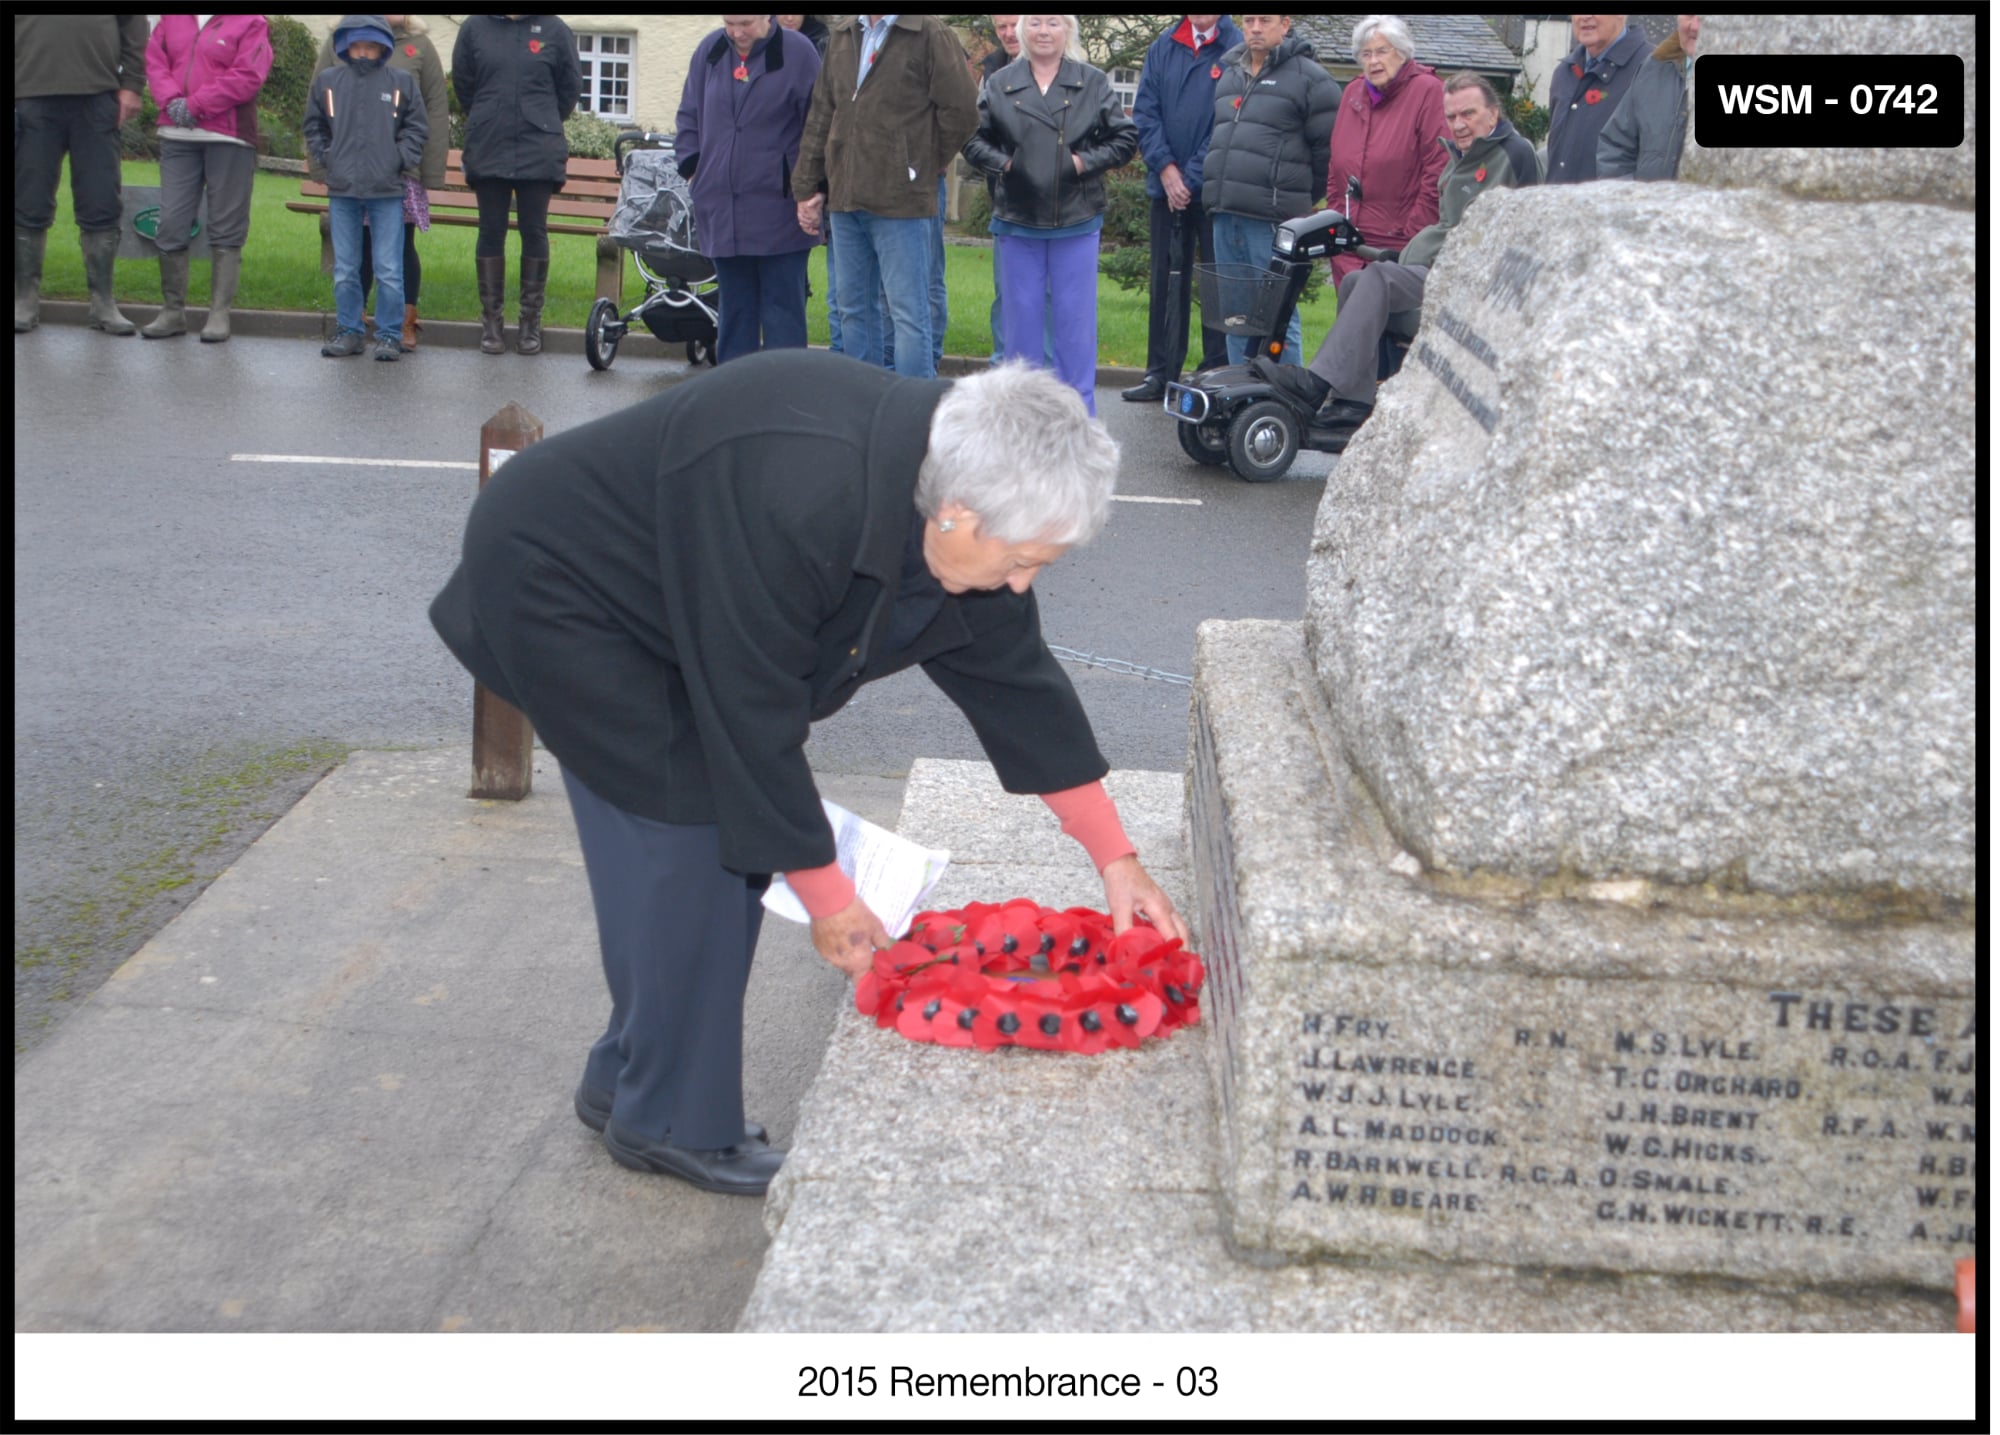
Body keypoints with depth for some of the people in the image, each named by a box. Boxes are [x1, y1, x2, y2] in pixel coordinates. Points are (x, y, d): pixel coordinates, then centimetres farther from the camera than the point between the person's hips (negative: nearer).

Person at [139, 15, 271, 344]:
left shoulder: (251, 23, -2)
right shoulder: (172, 19, 14)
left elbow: (247, 77, -12)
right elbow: (154, 60, 9)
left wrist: (196, 105, -13)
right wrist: (172, 100, -10)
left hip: (228, 139, -5)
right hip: (176, 135, 5)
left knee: (226, 229, 1)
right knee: (170, 224, 4)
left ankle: (220, 314, 5)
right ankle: (172, 310, 12)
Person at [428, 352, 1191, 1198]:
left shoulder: (957, 476, -13)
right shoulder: (796, 500, -39)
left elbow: (1014, 675, -3)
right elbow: (752, 712, -31)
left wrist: (1115, 858, -1)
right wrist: (827, 900, -21)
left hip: (658, 602, 8)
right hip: (553, 582, -8)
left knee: (741, 830, 6)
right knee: (691, 826, -12)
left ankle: (627, 1083, 22)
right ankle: (674, 1123, 3)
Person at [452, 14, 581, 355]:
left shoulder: (555, 30, 0)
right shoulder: (475, 27, 2)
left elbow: (570, 87, 9)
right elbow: (463, 84, 12)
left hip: (539, 152, -1)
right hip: (488, 150, 1)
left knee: (534, 231, 2)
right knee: (491, 232, 4)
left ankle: (531, 319, 11)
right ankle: (491, 319, 12)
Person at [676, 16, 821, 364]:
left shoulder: (798, 53, -6)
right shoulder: (709, 51, 8)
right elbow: (689, 116, 17)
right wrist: (691, 167, 7)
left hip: (778, 211, -4)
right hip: (721, 209, 5)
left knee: (782, 309, -1)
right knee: (734, 308, 11)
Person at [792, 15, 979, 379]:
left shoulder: (929, 34, -6)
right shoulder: (842, 35, 13)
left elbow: (961, 110, -8)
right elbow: (821, 116, 15)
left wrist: (928, 162, 4)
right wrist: (808, 186, 12)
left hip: (901, 199, -7)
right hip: (844, 198, 7)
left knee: (908, 312, -3)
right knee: (853, 307, 13)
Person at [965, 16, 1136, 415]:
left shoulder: (1094, 83, 2)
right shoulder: (1000, 84, 4)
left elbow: (1125, 138, 3)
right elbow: (973, 139, 7)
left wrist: (1085, 162, -10)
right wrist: (1002, 163, -10)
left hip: (1077, 221, -1)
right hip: (1017, 221, 1)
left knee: (1075, 320, 3)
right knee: (1020, 318, 9)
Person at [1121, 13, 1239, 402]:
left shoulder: (1238, 49, -8)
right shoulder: (1162, 49, 8)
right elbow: (1145, 113, 5)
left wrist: (1192, 178, -13)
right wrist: (1165, 168, -8)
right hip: (1166, 188, 5)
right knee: (1164, 281, 9)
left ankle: (1217, 371, 9)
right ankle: (1160, 373, 16)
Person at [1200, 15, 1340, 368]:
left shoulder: (1309, 77, -3)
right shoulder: (1228, 73, 19)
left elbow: (1327, 149, -4)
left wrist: (1299, 200, 0)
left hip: (1272, 220, -7)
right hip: (1225, 215, 7)